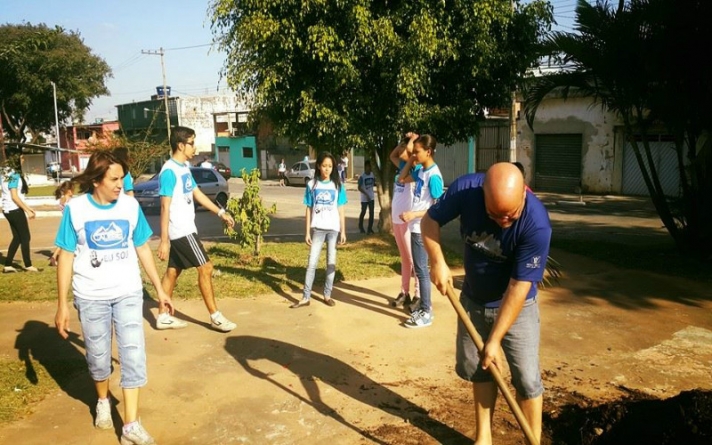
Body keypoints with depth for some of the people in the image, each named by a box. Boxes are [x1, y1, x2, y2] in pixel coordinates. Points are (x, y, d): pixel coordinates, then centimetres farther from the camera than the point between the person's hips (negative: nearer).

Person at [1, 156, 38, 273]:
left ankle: (8, 266, 13)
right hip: (15, 210, -9)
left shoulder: (8, 173, 13)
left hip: (8, 210, 9)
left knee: (17, 237, 13)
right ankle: (28, 265, 8)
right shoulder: (14, 175, -16)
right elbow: (14, 197, -20)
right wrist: (27, 210, -16)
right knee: (25, 237, 1)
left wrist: (27, 207, 18)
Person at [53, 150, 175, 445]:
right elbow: (66, 257, -6)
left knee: (133, 354, -2)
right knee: (98, 355, 13)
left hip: (128, 293, 1)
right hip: (90, 297, -1)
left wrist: (159, 288, 5)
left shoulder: (130, 206, -5)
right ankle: (103, 401, 42)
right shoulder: (75, 209, -10)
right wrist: (62, 304, -7)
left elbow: (142, 249, 4)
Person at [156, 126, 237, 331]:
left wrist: (220, 212, 18)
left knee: (173, 271, 13)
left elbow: (197, 194, 20)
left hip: (184, 230, 9)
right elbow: (165, 208, -20)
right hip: (181, 231, -9)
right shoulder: (169, 171, -18)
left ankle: (163, 316, 21)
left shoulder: (184, 167, 11)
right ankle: (215, 316, 3)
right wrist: (163, 241, -21)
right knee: (205, 267, -5)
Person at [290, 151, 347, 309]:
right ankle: (306, 297, 2)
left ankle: (327, 295, 17)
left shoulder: (337, 185, 2)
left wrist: (343, 231, 0)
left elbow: (341, 210, 4)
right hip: (317, 229, 0)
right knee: (312, 262, -1)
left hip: (333, 229, 1)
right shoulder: (312, 184, 1)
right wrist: (307, 231, 0)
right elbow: (309, 209, 3)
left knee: (331, 263, 7)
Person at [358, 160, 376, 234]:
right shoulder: (362, 177, -15)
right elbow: (359, 188, -17)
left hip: (371, 197, 4)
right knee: (363, 212, 9)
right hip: (364, 198, -4)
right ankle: (360, 226, 31)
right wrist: (366, 194, -25)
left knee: (371, 213, 2)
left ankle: (370, 229, 9)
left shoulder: (372, 174, 1)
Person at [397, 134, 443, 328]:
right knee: (418, 268, 17)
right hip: (416, 227, 9)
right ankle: (424, 303, 30)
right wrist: (411, 161, 9)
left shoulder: (433, 175, -19)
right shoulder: (420, 170, 6)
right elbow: (401, 179, 21)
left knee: (421, 270, -3)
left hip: (423, 229, -9)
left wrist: (413, 214, -27)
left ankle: (426, 313, 6)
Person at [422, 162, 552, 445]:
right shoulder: (465, 189, -26)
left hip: (516, 306, -3)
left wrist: (494, 340, -24)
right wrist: (437, 262, -23)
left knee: (526, 378, 0)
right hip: (472, 299, 4)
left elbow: (518, 288, -28)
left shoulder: (537, 225, -33)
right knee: (477, 368, 15)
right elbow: (430, 220, -8)